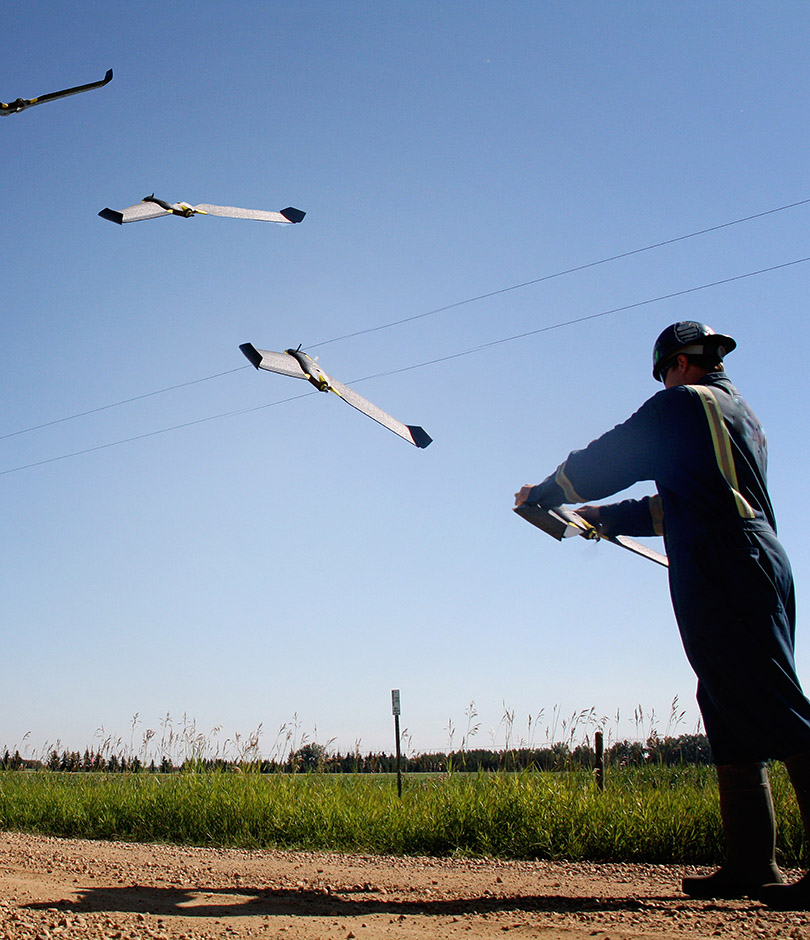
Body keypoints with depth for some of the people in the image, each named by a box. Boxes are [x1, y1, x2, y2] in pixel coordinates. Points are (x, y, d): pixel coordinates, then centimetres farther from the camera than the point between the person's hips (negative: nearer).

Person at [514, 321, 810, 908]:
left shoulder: (684, 405, -1)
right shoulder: (743, 415, 26)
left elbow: (601, 463, 3)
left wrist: (542, 495, 19)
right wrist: (601, 518, 34)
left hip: (722, 579, -9)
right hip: (761, 569, 9)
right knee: (732, 719, 9)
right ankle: (751, 865, 12)